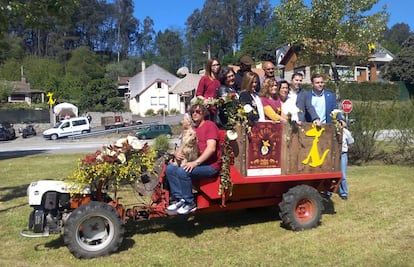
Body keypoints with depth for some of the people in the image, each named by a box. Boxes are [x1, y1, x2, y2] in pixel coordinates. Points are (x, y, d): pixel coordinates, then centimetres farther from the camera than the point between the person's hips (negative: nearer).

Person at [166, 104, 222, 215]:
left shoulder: (210, 125, -4)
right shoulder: (192, 130, 20)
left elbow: (211, 148, -17)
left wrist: (196, 162, -24)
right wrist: (176, 153, -3)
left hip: (210, 165, -8)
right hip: (194, 163, 8)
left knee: (183, 171, -30)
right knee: (170, 168, -10)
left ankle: (190, 203, -14)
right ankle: (178, 198, -10)